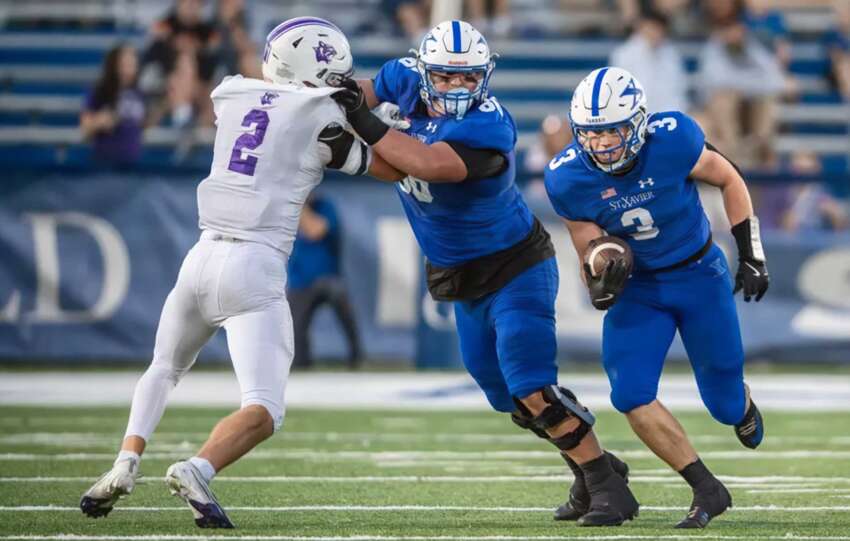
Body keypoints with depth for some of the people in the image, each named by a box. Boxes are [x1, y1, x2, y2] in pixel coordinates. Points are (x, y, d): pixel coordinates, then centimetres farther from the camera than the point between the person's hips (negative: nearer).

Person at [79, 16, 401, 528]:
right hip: (256, 267, -5)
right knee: (264, 411, -4)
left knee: (165, 369, 29)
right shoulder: (322, 118, -2)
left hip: (204, 256, 5)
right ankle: (198, 469, -31)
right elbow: (394, 168, 10)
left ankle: (126, 464, 8)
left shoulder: (232, 97, 11)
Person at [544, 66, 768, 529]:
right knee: (630, 395, -18)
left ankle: (742, 406, 48)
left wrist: (751, 256, -4)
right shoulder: (568, 180, -20)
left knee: (723, 402, 7)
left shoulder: (672, 140, -26)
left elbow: (728, 180, -6)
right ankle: (707, 490, -4)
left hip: (699, 275, -1)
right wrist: (601, 286, -33)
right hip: (638, 287, 1)